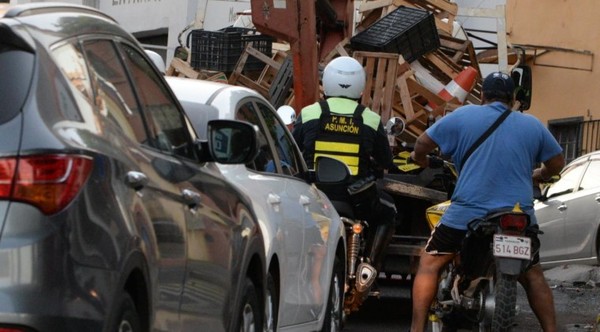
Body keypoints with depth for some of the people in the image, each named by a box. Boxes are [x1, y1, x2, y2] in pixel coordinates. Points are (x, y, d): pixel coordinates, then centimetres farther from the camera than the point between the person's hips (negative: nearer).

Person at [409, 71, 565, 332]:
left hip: (468, 212, -3)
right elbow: (557, 163, 18)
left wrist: (420, 159, 27)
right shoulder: (532, 125, 9)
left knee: (429, 264, 9)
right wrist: (536, 177, 39)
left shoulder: (464, 116, 2)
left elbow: (423, 143, 4)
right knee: (532, 276, 19)